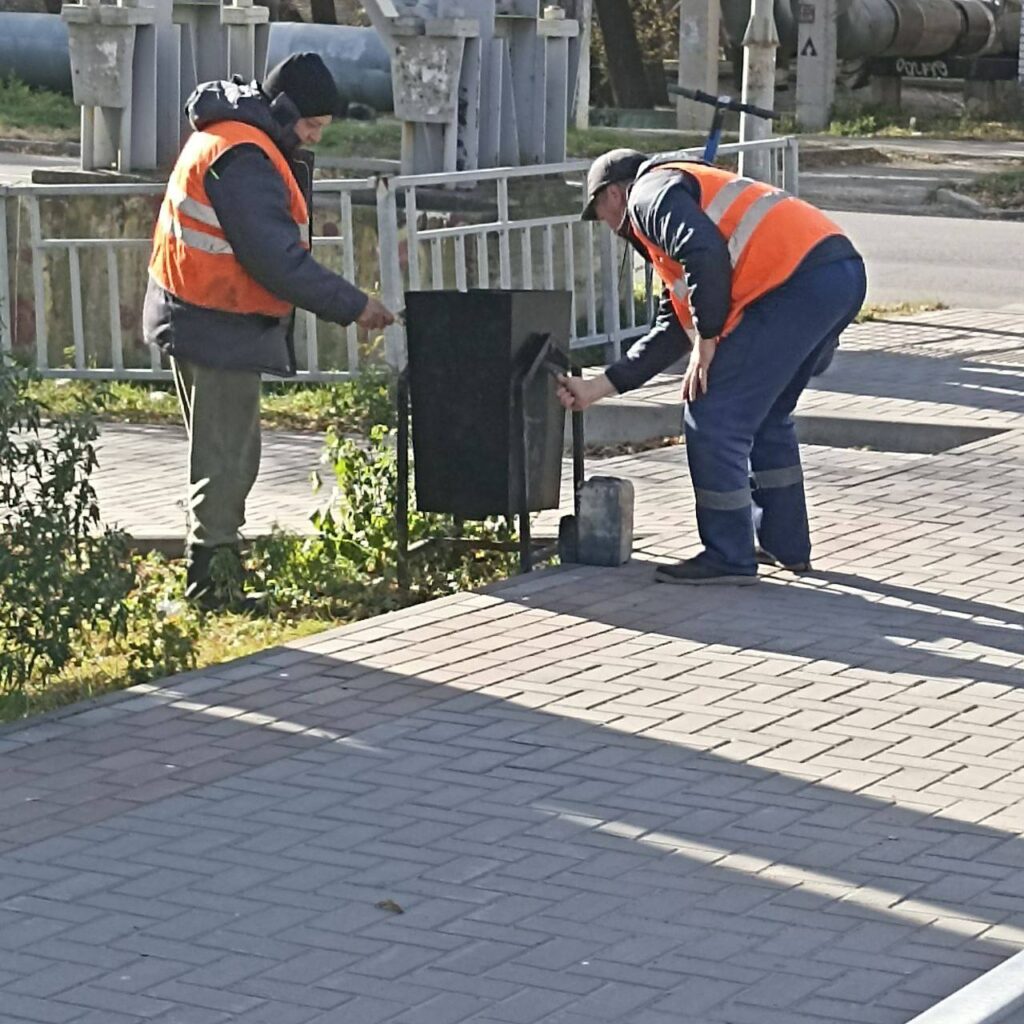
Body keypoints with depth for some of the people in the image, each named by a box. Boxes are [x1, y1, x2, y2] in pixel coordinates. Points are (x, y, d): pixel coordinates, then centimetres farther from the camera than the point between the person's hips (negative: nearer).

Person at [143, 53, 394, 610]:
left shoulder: (226, 136, 11)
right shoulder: (244, 160, -23)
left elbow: (275, 242, 13)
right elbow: (277, 259, -25)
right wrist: (352, 306, -20)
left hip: (198, 321, 11)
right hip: (219, 328, -11)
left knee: (228, 456, 17)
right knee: (226, 460, -5)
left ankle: (216, 576, 24)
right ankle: (210, 582, 0)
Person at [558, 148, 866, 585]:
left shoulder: (650, 193, 5)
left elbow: (706, 254, -16)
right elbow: (673, 328, 31)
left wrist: (707, 340, -6)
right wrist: (600, 386, 31)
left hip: (799, 282, -10)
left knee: (713, 418, -1)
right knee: (766, 416, 26)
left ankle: (727, 558, 6)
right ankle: (786, 544, 33)